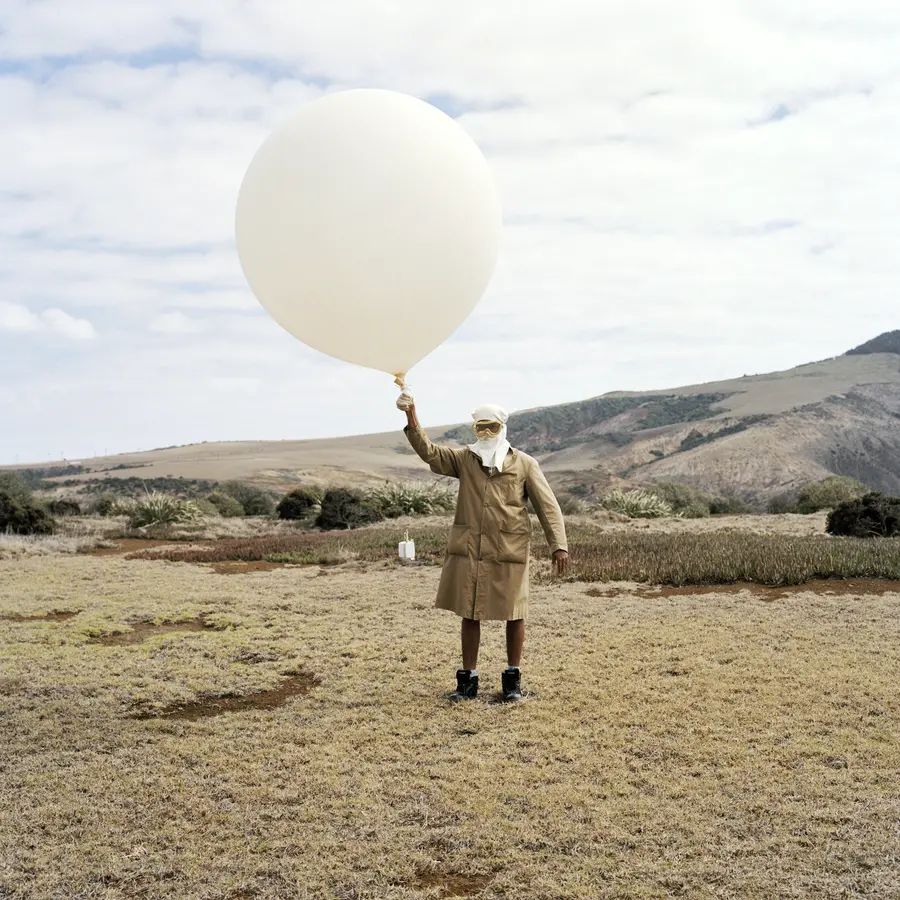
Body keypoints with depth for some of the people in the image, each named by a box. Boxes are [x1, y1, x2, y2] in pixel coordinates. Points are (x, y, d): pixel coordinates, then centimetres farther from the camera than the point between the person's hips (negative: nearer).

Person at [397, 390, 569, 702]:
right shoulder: (464, 459, 7)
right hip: (468, 551, 2)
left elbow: (548, 506, -1)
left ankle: (513, 677, 24)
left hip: (510, 552, -2)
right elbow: (430, 452, -5)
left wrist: (558, 545, -10)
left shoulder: (525, 464, 1)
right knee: (469, 614, 8)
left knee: (513, 615, 7)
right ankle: (468, 679, 20)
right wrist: (412, 421, -20)